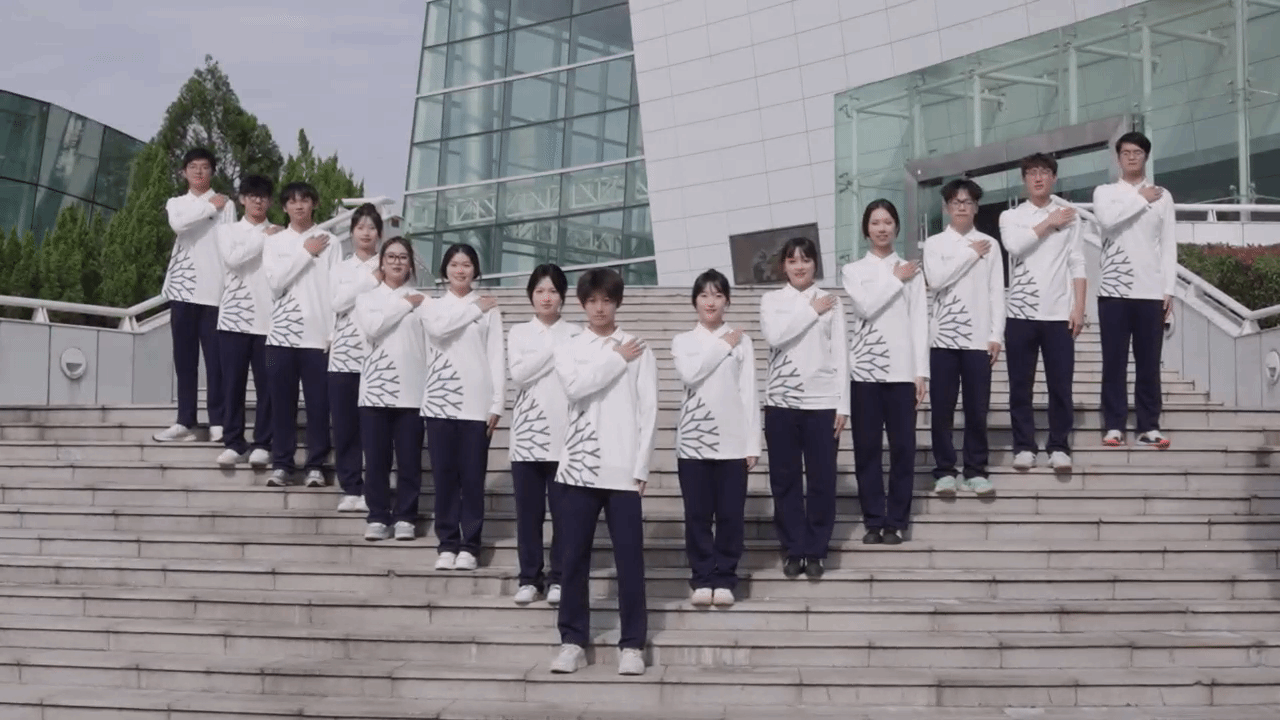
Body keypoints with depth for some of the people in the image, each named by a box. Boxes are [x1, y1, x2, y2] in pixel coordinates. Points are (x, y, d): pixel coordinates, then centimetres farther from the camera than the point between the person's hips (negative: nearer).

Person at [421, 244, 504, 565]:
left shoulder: (489, 308, 6)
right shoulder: (433, 306, 11)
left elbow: (497, 357, 1)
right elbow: (437, 328, -14)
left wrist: (497, 403, -6)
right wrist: (474, 309, -6)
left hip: (476, 403, -1)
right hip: (440, 401, 2)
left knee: (473, 477, 0)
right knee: (444, 476, 3)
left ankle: (469, 545, 7)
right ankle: (447, 543, 10)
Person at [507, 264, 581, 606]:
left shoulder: (575, 334, 5)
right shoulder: (518, 333, 9)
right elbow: (518, 374, -7)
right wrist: (554, 351, -10)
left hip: (565, 433, -1)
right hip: (528, 432, 1)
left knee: (563, 510, 0)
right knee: (528, 510, 4)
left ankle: (558, 577, 10)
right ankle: (530, 577, 13)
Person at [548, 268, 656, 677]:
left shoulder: (640, 351, 5)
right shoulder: (568, 350, 9)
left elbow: (648, 410, 1)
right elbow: (577, 387, -13)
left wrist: (641, 468, -5)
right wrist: (618, 359, -6)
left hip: (623, 470, -1)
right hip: (580, 468, 2)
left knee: (629, 559, 1)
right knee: (573, 558, 4)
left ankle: (632, 644, 8)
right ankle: (573, 641, 12)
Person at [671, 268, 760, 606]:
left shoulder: (742, 341, 7)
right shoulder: (682, 341, 8)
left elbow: (749, 393, 3)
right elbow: (689, 374, -13)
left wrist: (753, 443, -2)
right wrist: (723, 345, -6)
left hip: (732, 439, 0)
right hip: (694, 438, 0)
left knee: (731, 513, 1)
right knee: (697, 513, 3)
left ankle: (724, 578, 11)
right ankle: (702, 578, 12)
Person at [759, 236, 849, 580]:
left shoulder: (832, 302, 6)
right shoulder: (772, 300, 6)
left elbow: (840, 355, 3)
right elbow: (774, 336, -14)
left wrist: (842, 405, -3)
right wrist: (812, 310, -9)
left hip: (822, 402, 0)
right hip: (781, 401, 1)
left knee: (822, 479, 2)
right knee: (785, 479, 4)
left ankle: (816, 551, 13)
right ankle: (793, 550, 14)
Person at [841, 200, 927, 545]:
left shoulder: (911, 270, 7)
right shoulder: (852, 270, 8)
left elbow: (919, 321, 3)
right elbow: (865, 306, -11)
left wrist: (921, 372, -3)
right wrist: (896, 279, -5)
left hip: (902, 369, 0)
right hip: (865, 369, 0)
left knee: (902, 446, 1)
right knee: (867, 447, 2)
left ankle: (896, 521, 9)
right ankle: (873, 520, 10)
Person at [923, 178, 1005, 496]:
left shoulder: (990, 244, 8)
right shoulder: (934, 243, 6)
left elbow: (997, 292, 5)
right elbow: (935, 280, -11)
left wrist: (996, 335, -2)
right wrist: (969, 254, -6)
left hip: (978, 338, 0)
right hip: (943, 337, 0)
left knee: (977, 408, 2)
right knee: (942, 408, 1)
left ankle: (976, 471, 11)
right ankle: (944, 471, 9)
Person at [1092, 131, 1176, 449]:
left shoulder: (1163, 196, 10)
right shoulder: (1105, 192, 7)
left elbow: (1169, 245, 7)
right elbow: (1108, 219, -16)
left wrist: (1169, 290, 0)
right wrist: (1142, 199, -5)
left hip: (1151, 291, 1)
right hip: (1114, 289, -1)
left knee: (1149, 362, 3)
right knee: (1114, 361, 0)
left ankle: (1149, 426, 7)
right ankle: (1114, 425, 5)